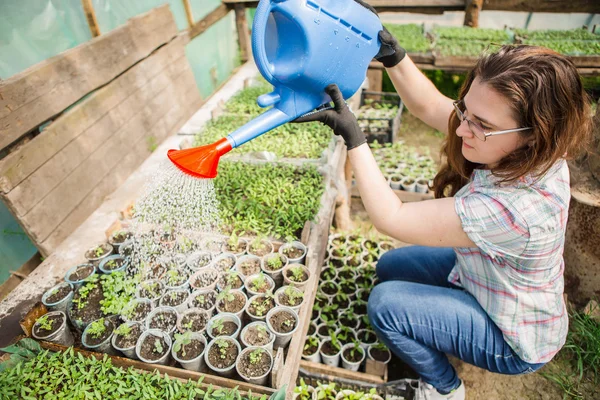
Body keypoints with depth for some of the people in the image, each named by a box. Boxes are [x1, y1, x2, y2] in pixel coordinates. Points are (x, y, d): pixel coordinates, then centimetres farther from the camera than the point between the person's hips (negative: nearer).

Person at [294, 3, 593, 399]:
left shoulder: (518, 207, -44)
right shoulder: (520, 151, -20)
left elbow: (391, 217, -38)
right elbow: (429, 105, -11)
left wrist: (353, 137, -38)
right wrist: (392, 53, -25)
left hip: (515, 339, -7)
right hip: (484, 270, 8)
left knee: (385, 304, -16)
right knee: (390, 267, 12)